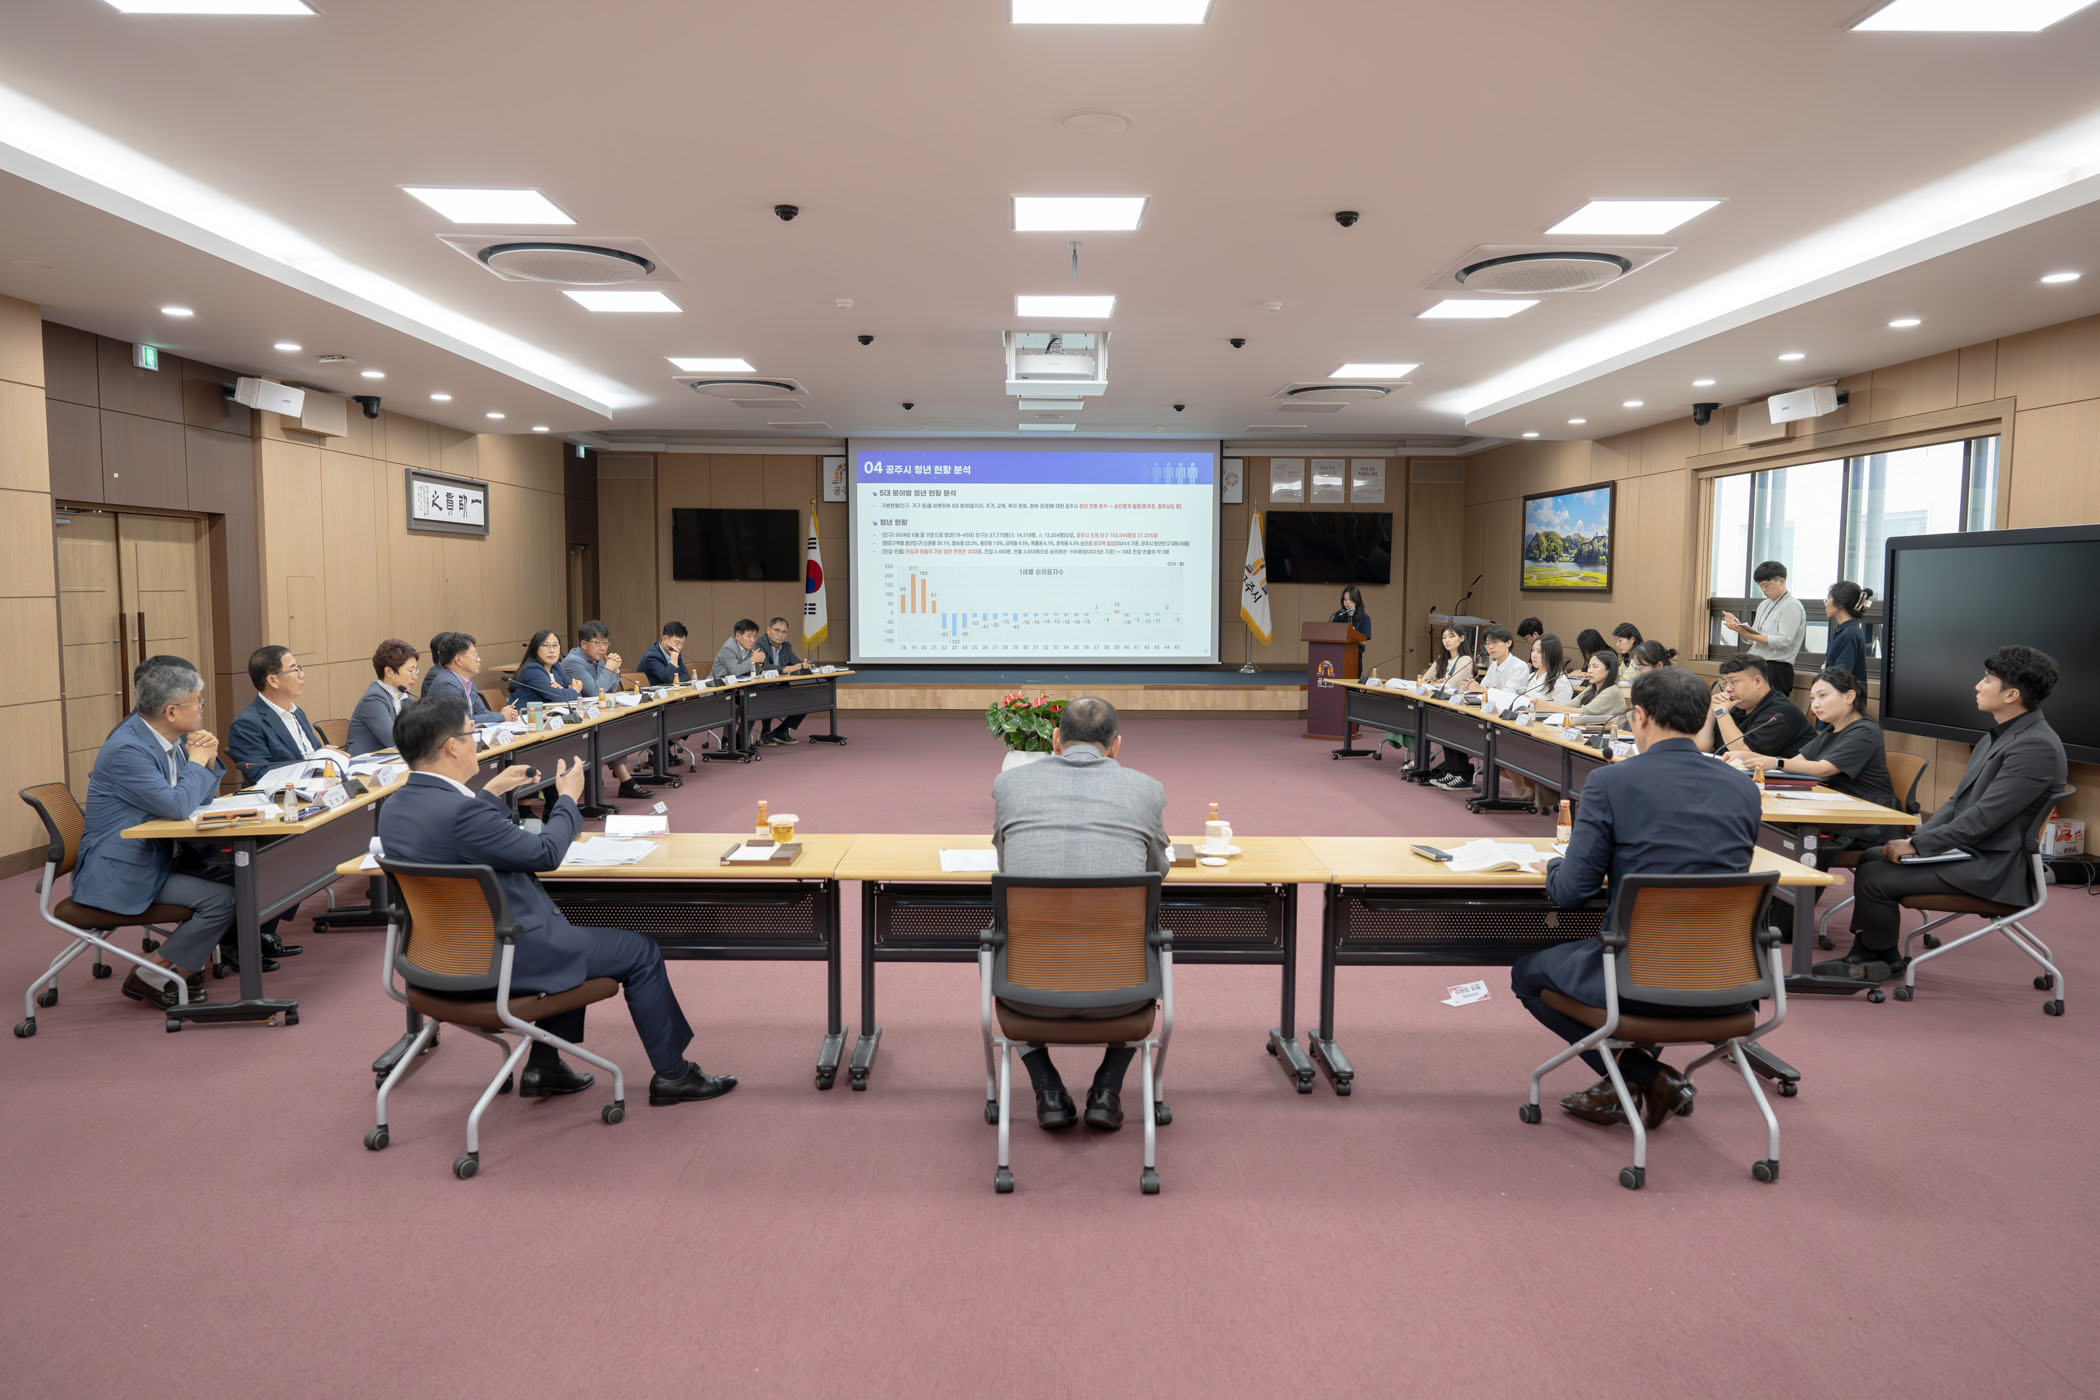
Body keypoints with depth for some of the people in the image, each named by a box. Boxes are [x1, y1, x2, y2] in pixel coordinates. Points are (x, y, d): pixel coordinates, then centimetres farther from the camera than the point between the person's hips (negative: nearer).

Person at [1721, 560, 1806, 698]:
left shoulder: (1791, 606, -6)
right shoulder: (1764, 605, 20)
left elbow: (1784, 641, -16)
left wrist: (1747, 633, -21)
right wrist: (1738, 624, 1)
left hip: (1776, 669, -7)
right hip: (1756, 666, 7)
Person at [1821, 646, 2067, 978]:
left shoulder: (2037, 746, -21)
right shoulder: (1998, 736, 11)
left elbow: (1983, 818, -24)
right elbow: (1958, 801, 16)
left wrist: (1917, 845, -18)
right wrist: (1915, 839, 3)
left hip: (1989, 867, -10)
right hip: (1963, 849, 10)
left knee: (1874, 876, -16)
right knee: (1871, 858, 9)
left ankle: (1883, 959, 7)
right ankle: (1865, 955, 14)